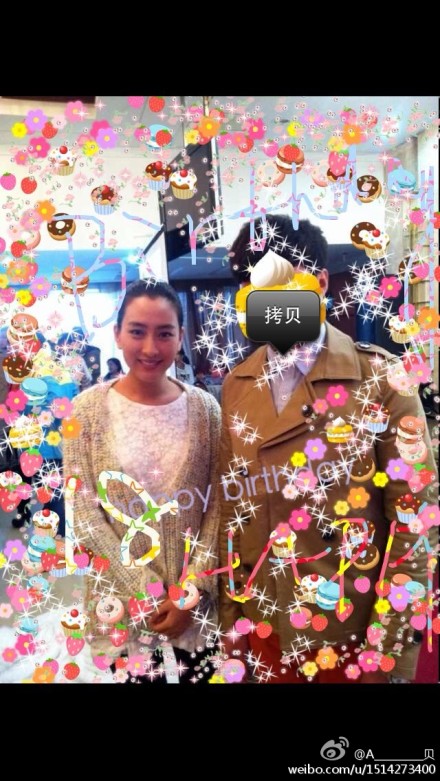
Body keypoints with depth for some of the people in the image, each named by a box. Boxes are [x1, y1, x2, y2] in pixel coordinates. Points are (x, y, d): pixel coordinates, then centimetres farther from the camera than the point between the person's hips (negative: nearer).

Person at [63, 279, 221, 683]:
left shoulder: (204, 407, -5)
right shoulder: (88, 409, -10)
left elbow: (217, 505, -3)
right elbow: (85, 515, -9)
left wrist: (193, 587, -10)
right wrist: (144, 590, -11)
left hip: (197, 594, 1)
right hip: (123, 597, -1)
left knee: (200, 674, 18)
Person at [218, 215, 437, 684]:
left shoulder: (379, 377, -12)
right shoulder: (237, 388, -2)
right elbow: (232, 508, 3)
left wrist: (393, 649, -12)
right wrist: (230, 620, 4)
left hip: (355, 628, -3)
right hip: (267, 625, 3)